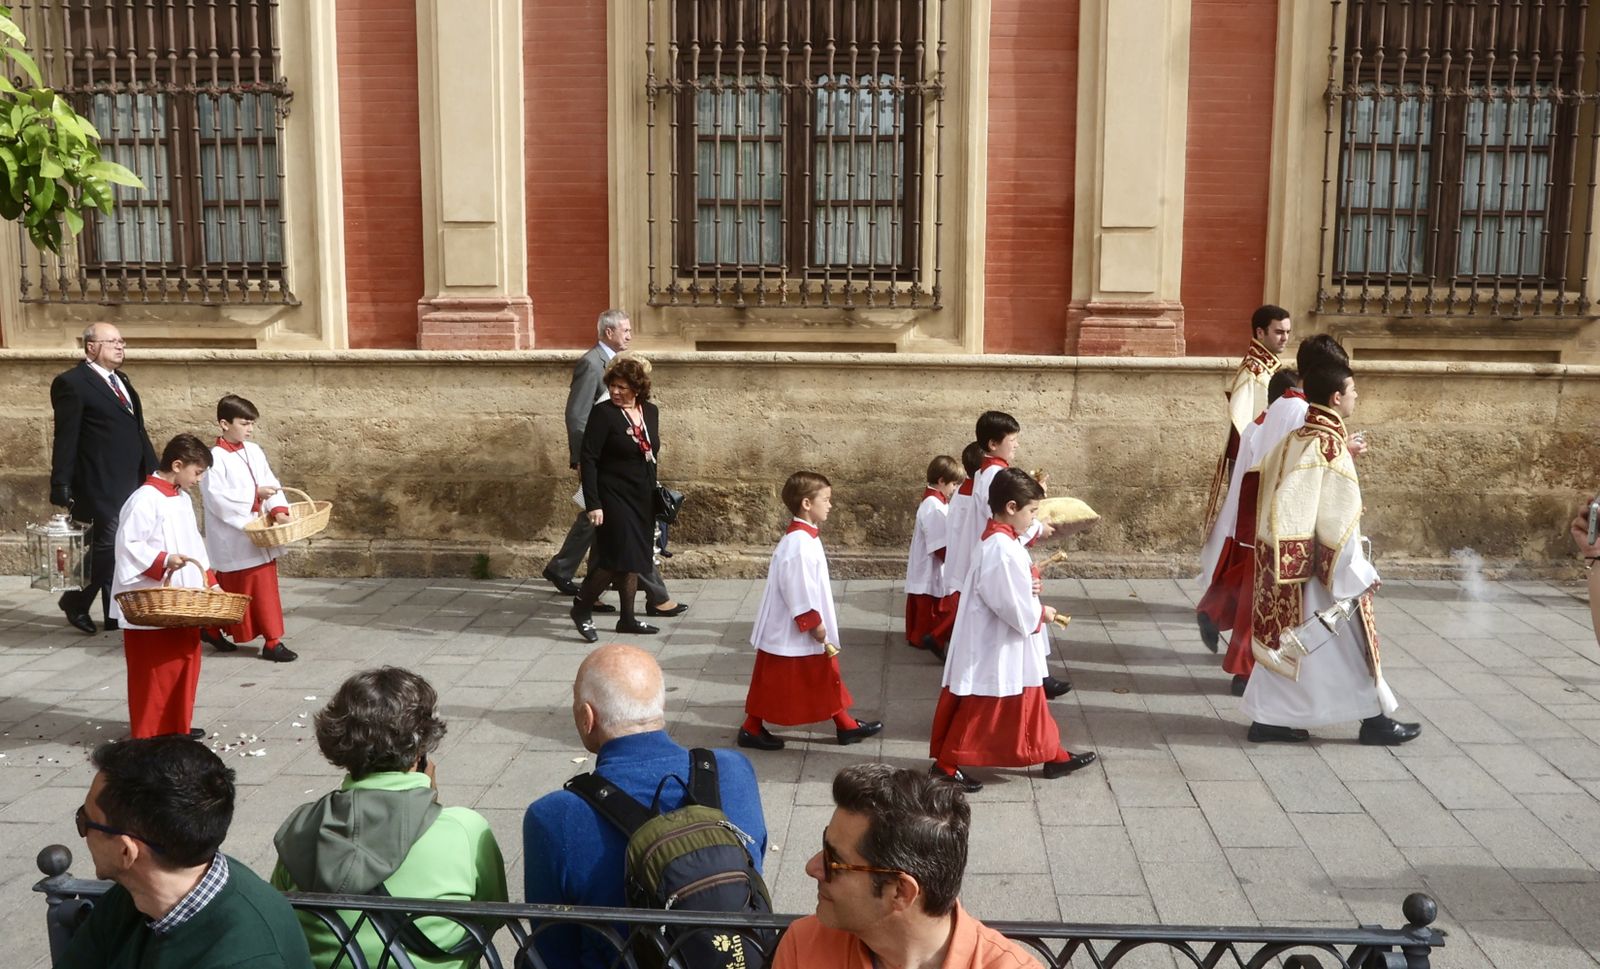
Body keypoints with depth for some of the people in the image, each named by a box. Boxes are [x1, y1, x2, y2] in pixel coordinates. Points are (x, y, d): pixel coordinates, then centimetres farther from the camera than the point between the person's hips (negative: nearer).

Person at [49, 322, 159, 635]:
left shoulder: (121, 381, 17)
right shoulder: (71, 383, -8)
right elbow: (66, 439, -11)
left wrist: (154, 469, 14)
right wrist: (61, 486, -13)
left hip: (132, 481, 8)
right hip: (101, 484, -7)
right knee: (108, 546, -5)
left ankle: (118, 614, 18)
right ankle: (75, 601, 16)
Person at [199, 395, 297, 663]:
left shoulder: (254, 451, 7)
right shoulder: (215, 458, -13)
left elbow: (271, 482, 3)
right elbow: (216, 497, -20)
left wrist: (278, 510, -13)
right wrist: (254, 494, -20)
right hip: (233, 538, -8)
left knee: (265, 585, 13)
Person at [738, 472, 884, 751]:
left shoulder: (804, 537, 8)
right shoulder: (799, 542, -24)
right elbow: (797, 588, -26)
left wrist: (817, 623, 16)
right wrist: (813, 623, -20)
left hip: (806, 627, 10)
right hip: (791, 629, -10)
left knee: (825, 676, 15)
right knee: (774, 681, 4)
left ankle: (845, 724, 24)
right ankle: (751, 728, 17)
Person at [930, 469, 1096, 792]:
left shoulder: (999, 541, 6)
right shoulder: (1002, 549, -27)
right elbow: (1016, 609, -27)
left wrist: (1029, 586, -4)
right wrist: (1041, 613, -8)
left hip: (1008, 647, 10)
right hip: (994, 649, -10)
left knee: (1029, 703, 20)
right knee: (977, 710, 2)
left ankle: (1053, 755, 31)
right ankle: (945, 765, 13)